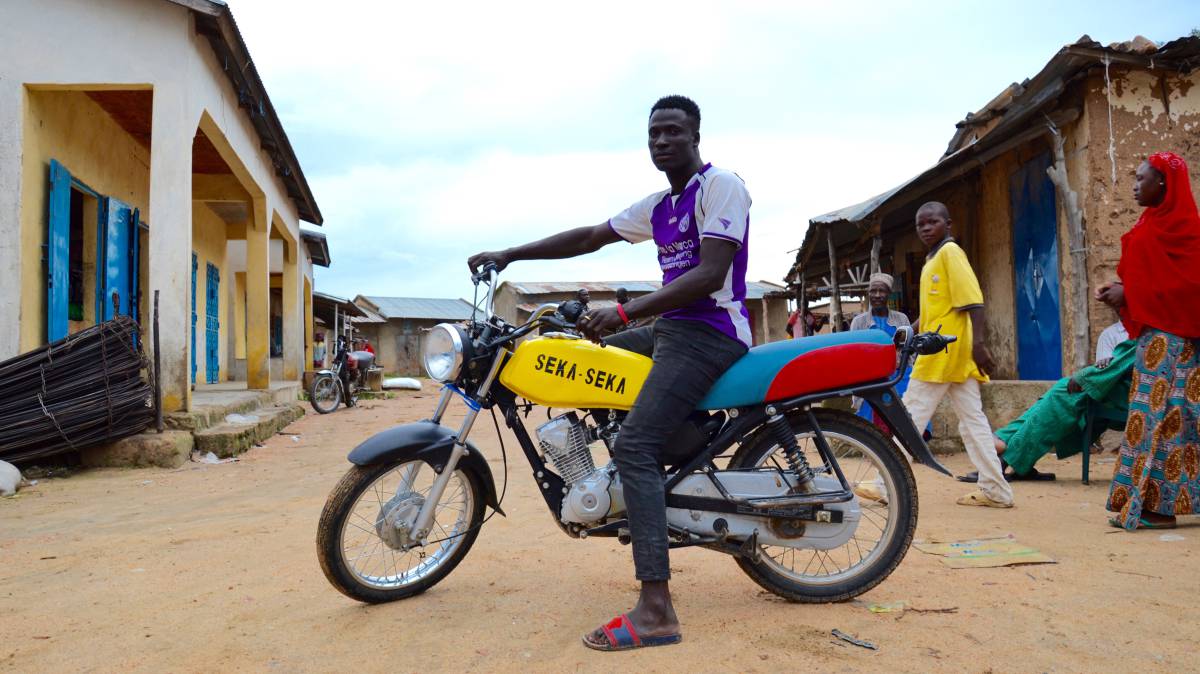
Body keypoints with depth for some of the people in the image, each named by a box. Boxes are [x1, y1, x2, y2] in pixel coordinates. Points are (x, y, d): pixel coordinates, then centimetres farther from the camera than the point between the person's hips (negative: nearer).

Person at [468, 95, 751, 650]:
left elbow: (710, 274, -21)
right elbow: (589, 238, 22)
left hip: (710, 329, -10)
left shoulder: (721, 186, -9)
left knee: (634, 445, -23)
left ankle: (656, 610, -24)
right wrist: (510, 254, 16)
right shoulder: (657, 205, 18)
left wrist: (623, 311, -26)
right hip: (670, 327, 10)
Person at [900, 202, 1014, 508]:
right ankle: (996, 490, 11)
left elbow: (973, 300, -16)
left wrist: (978, 343, -24)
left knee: (910, 418, -4)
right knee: (973, 419, 8)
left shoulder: (950, 251, -7)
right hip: (954, 354, 9)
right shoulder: (933, 259, 19)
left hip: (944, 351, -9)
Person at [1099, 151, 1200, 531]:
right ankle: (1151, 502, 12)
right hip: (1155, 330, 9)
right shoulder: (1155, 221, 16)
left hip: (1168, 334, -9)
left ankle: (1156, 505, -4)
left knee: (1157, 411, -8)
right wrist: (1120, 289, 6)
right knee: (1155, 410, 8)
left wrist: (1129, 293, -14)